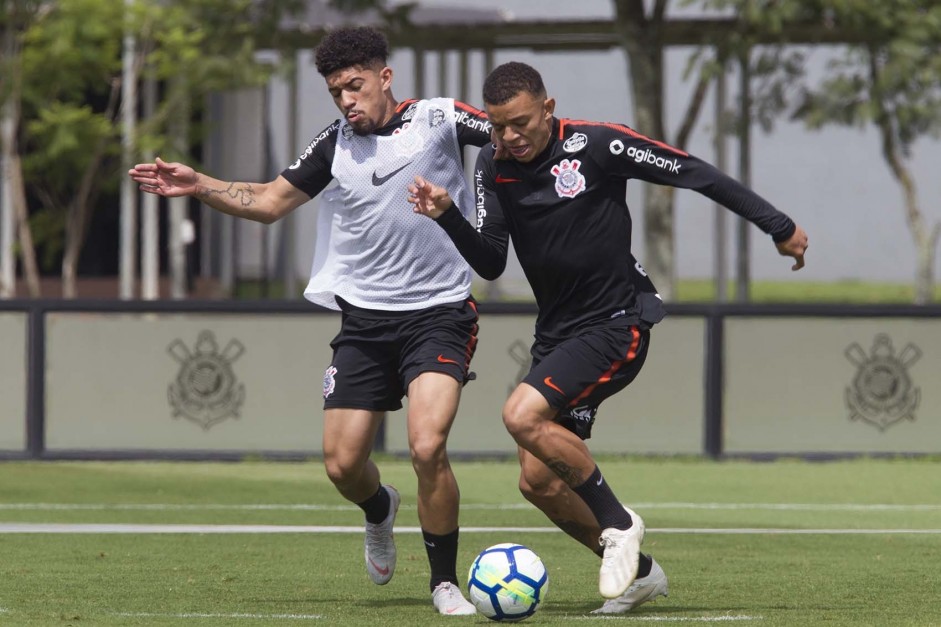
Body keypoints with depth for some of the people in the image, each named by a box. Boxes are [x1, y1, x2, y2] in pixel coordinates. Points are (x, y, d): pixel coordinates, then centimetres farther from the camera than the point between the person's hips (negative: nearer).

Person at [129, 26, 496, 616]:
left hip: (438, 313, -4)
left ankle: (446, 583, -5)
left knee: (427, 446, -22)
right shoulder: (336, 145, 7)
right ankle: (380, 510, 39)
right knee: (343, 463, 1)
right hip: (364, 318, 4)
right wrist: (199, 185, 4)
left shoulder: (439, 119, -5)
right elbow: (270, 201, 15)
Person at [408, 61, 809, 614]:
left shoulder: (596, 146, -14)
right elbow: (491, 263, -1)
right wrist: (447, 216, -19)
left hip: (617, 324, -7)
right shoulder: (493, 169, 2)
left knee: (523, 415, -27)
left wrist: (778, 226, -3)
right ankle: (639, 572, 18)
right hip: (556, 334, 7)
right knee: (538, 481, 2)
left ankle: (618, 523, -9)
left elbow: (691, 172, -7)